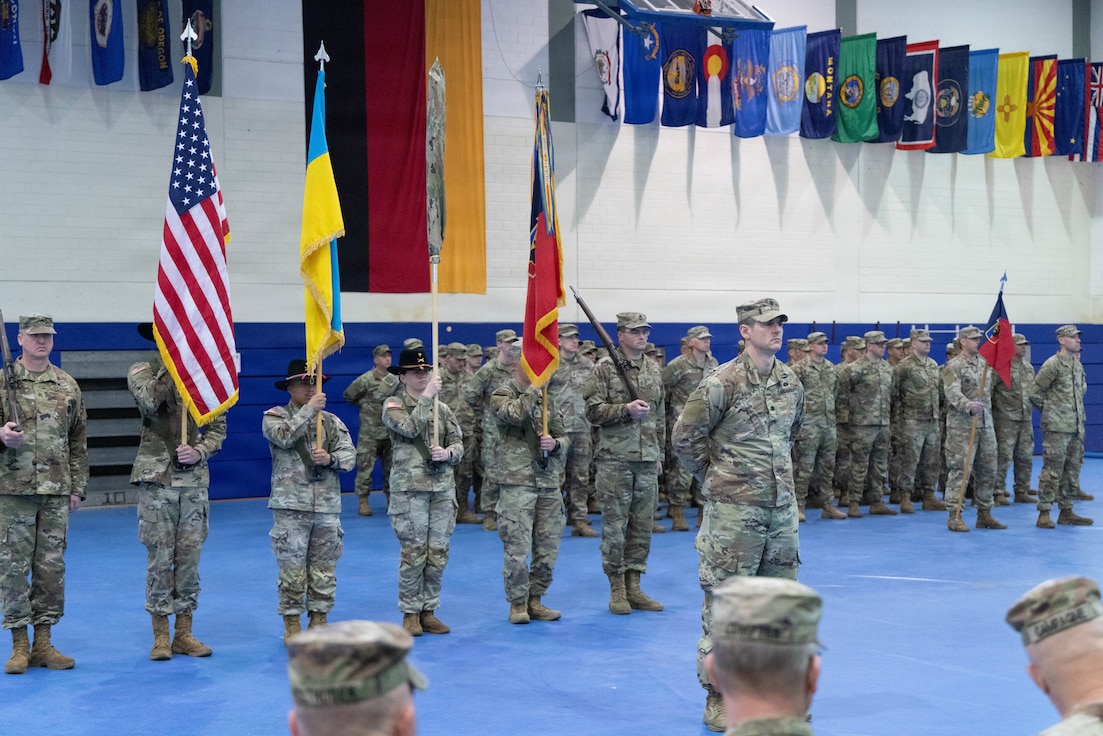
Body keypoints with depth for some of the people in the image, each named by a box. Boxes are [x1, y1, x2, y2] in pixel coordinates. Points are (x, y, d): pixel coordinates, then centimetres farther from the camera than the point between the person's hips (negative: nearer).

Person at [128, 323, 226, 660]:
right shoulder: (143, 371, 0)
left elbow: (218, 427, 8)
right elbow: (150, 401, -22)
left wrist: (200, 451, -10)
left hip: (194, 479, 3)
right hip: (156, 478, -3)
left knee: (189, 557, 6)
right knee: (159, 559, 0)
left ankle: (184, 634, 14)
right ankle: (161, 636, 9)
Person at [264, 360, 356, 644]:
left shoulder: (331, 421, 13)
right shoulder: (274, 416, 2)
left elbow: (350, 455, 5)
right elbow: (283, 437, -19)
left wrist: (331, 458, -15)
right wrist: (309, 409, -18)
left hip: (327, 505, 4)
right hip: (291, 505, -4)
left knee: (324, 569, 7)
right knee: (292, 569, -1)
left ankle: (319, 620, 18)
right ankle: (292, 626, 8)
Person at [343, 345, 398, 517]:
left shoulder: (395, 379, 6)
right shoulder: (365, 379, -9)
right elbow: (348, 396, -1)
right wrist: (365, 406, 0)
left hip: (390, 432, 5)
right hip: (369, 433, -5)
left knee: (391, 467, 11)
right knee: (365, 466, -3)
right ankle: (363, 501, 4)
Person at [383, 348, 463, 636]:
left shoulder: (442, 408, 14)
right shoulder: (393, 404, 1)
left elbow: (459, 443, 9)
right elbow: (409, 428, -18)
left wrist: (448, 453, -12)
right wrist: (427, 397, -17)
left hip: (443, 487, 5)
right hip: (410, 487, -4)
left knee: (438, 552, 5)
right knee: (413, 551, -3)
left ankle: (429, 611, 15)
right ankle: (410, 613, 7)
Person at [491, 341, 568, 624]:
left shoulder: (547, 398, 16)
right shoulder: (502, 395, -1)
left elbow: (564, 437, 15)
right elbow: (515, 414, -23)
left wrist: (555, 444, -7)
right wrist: (534, 387, -15)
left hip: (549, 481, 6)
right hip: (518, 482, -5)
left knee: (548, 548, 7)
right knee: (517, 548, -5)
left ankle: (535, 600, 20)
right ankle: (518, 603, 8)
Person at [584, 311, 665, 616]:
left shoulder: (654, 369, 12)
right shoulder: (605, 368, -5)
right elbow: (593, 410, -9)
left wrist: (659, 453, 17)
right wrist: (626, 409, -21)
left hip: (647, 460, 5)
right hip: (614, 458, -5)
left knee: (642, 525, 8)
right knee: (614, 525, -1)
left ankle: (634, 587, 16)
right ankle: (617, 589, 8)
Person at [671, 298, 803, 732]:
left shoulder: (791, 381, 7)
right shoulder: (723, 382, -13)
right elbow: (685, 437, -9)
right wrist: (717, 476, -2)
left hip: (782, 506, 6)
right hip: (734, 509, -6)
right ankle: (718, 699, 9)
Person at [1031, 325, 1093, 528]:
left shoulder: (1078, 364, 13)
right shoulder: (1052, 365, -11)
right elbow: (1034, 393, -8)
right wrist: (1051, 409, 2)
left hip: (1076, 427, 8)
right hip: (1057, 428, -8)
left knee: (1072, 470, 11)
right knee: (1052, 470, -8)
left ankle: (1066, 511, 19)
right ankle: (1044, 513, -4)